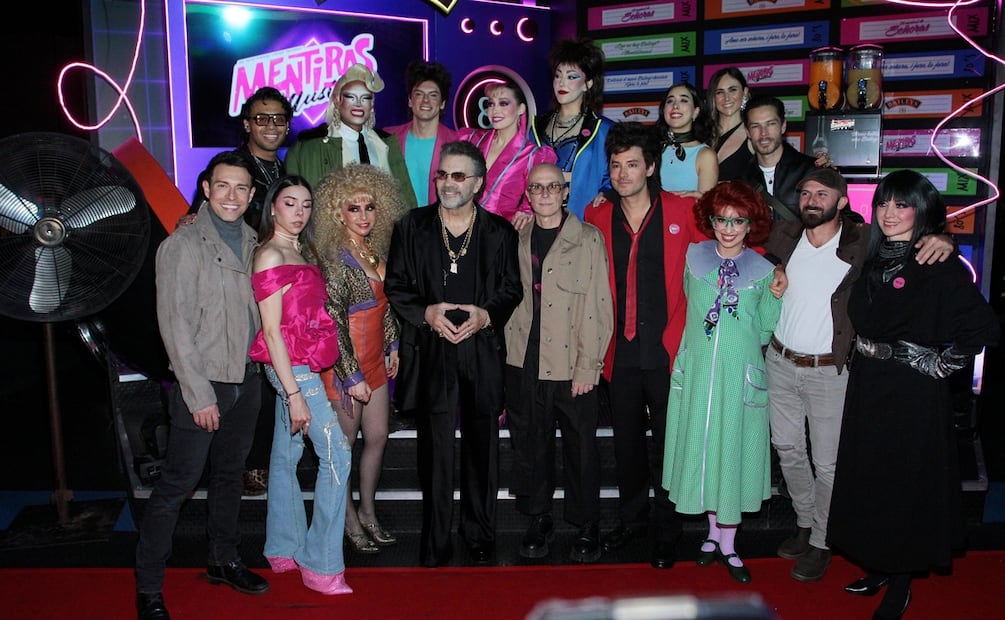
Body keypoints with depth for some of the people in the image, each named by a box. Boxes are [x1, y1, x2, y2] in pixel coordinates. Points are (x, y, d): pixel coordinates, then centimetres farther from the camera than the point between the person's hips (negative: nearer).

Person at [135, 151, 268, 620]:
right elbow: (175, 326, -13)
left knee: (230, 475, 18)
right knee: (177, 483, -2)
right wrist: (200, 394, -15)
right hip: (201, 384, -6)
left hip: (246, 379, 6)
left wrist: (260, 363, 6)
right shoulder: (182, 246, -10)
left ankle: (223, 561, 34)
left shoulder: (251, 242, 8)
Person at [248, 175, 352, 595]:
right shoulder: (270, 254, -13)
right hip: (291, 367, -8)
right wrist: (294, 394, -19)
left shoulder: (301, 251, 13)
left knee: (286, 455, 14)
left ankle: (284, 550, 26)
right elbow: (272, 331, -16)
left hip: (301, 365, 8)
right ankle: (321, 564, -1)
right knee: (336, 454, -9)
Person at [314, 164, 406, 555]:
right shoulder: (335, 260, -18)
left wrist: (392, 346, 16)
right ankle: (350, 521, 24)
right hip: (345, 364, -7)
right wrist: (352, 377, -19)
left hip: (375, 360, 7)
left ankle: (368, 512, 31)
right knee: (344, 445, 8)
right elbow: (333, 323, -20)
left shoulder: (376, 251, 5)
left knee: (378, 438, 14)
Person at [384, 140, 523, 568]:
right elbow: (395, 286, 7)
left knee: (482, 446, 7)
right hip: (430, 352, 0)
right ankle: (434, 541, 11)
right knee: (435, 448, 0)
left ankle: (479, 533, 22)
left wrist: (486, 315, -11)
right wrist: (427, 313, -10)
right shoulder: (411, 227, 8)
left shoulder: (499, 232, 7)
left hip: (483, 352, 1)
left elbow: (512, 289, 8)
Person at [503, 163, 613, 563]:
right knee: (531, 447, 10)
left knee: (581, 449, 5)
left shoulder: (589, 239, -1)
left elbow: (598, 307, -4)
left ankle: (587, 526, 21)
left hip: (572, 366, -3)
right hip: (523, 364, 3)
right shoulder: (516, 239, 11)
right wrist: (503, 356, 5)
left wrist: (588, 366, -9)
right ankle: (538, 521, 26)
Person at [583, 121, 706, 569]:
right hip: (621, 352, 3)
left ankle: (666, 532, 26)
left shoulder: (683, 211, -5)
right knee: (626, 443, 16)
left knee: (667, 446, 9)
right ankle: (630, 519, 35)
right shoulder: (597, 217, 4)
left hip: (668, 351, -3)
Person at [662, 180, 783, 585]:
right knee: (701, 446, 9)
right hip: (697, 369, 1)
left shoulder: (763, 269, -1)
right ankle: (714, 532, 27)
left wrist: (775, 297, -11)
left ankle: (728, 544, 18)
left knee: (733, 449, 5)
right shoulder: (695, 256, 2)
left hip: (740, 374, -1)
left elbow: (763, 332, 0)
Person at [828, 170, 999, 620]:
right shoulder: (872, 258, 7)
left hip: (913, 392, -6)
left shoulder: (940, 265, -13)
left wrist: (940, 364, -12)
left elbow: (984, 328, -17)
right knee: (868, 478, 15)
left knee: (907, 483, 5)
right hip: (867, 385, 7)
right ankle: (878, 567, 35)